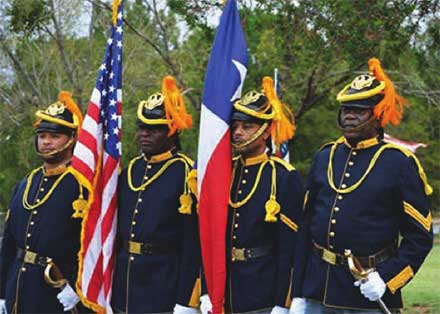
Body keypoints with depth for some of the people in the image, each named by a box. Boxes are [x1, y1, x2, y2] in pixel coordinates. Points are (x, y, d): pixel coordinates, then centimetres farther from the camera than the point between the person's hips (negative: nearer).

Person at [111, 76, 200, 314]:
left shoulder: (186, 174, -9)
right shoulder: (130, 171, 12)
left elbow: (194, 241, -13)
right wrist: (110, 292, 14)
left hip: (164, 292, -7)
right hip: (124, 292, 7)